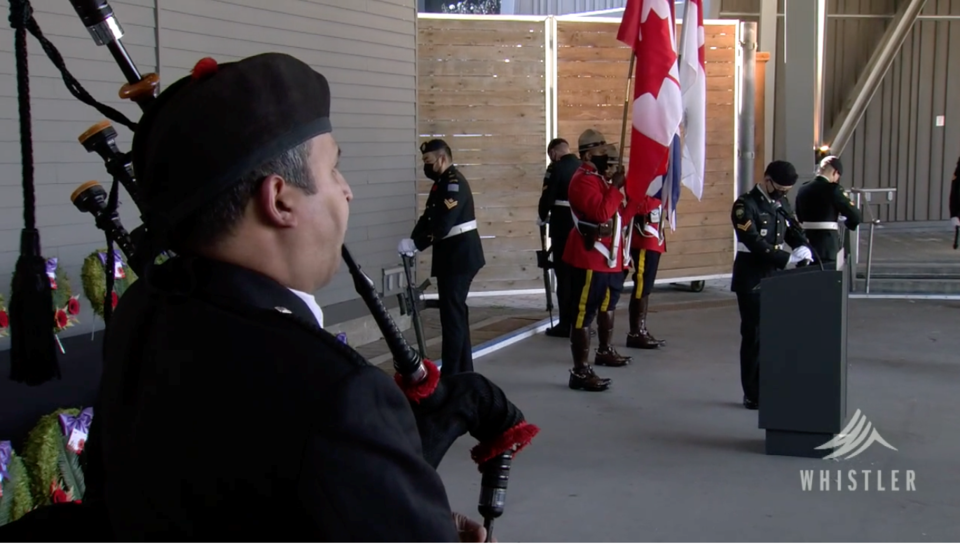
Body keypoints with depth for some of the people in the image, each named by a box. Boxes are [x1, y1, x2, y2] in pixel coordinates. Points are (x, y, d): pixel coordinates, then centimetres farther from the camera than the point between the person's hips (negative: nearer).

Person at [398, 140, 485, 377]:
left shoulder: (453, 182, -18)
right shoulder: (443, 182, 14)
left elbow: (442, 225, -27)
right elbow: (428, 217, 12)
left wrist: (415, 244, -23)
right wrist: (413, 240, -4)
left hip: (459, 255, -11)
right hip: (453, 254, 11)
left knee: (452, 313, -8)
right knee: (456, 311, 16)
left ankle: (451, 374, -4)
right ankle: (463, 369, 26)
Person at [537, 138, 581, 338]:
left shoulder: (556, 168, -9)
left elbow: (547, 197, -12)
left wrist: (543, 217, 6)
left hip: (563, 226, -6)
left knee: (564, 275, -1)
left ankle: (566, 324, 0)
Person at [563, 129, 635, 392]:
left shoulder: (602, 178, 15)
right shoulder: (582, 181, -17)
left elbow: (619, 213, 21)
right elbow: (601, 213, -28)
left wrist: (627, 193, 7)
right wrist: (616, 186, -21)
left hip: (608, 257, 11)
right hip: (589, 259, -11)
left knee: (607, 306, 26)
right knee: (583, 315, -10)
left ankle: (605, 351, 45)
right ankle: (580, 372, -10)